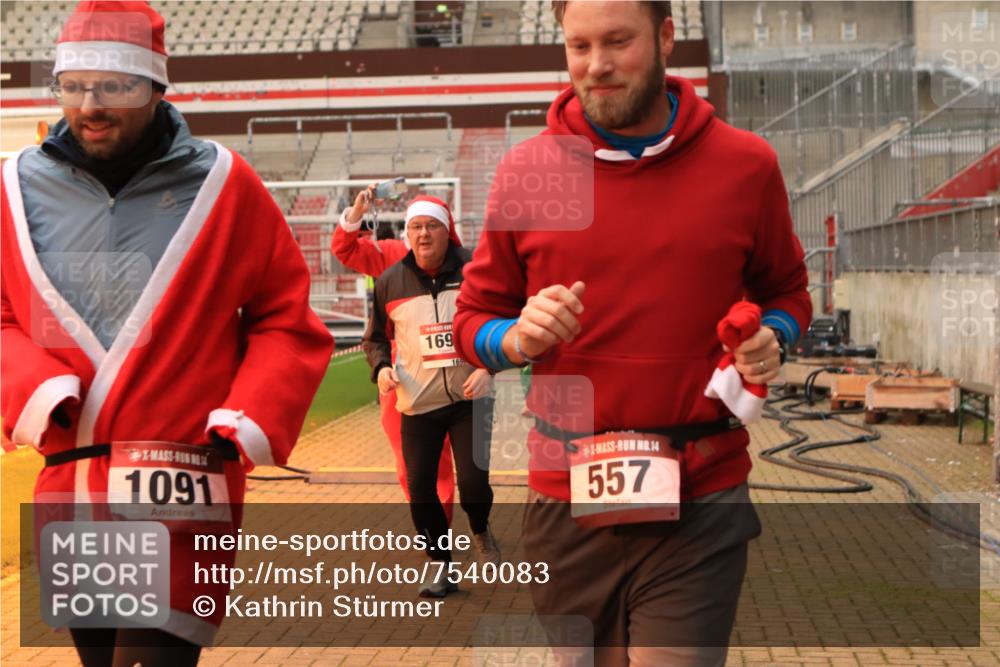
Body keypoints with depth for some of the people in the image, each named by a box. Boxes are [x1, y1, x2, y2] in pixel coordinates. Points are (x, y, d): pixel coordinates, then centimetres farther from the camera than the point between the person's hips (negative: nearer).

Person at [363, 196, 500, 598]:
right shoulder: (390, 282, 2)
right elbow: (376, 337, 14)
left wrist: (488, 365, -10)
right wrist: (381, 367, -5)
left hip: (470, 397, -2)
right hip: (417, 402, 2)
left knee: (474, 481, -7)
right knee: (420, 488, 0)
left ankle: (480, 531, 29)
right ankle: (440, 565, 20)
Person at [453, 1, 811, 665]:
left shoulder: (746, 163, 0)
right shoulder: (526, 170, 1)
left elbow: (787, 292, 16)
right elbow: (473, 319, 9)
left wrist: (770, 338, -6)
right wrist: (518, 338, -13)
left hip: (700, 515, -1)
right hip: (565, 510, 2)